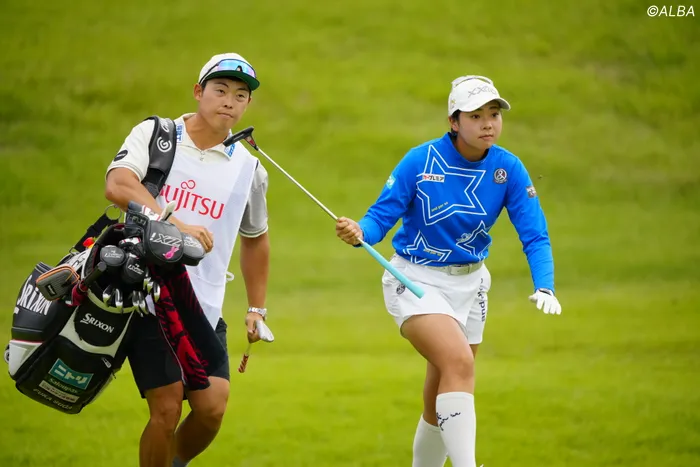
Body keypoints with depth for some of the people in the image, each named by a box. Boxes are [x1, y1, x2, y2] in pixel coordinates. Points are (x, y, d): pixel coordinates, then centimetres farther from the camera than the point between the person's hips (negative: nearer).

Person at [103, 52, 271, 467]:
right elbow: (118, 186, -21)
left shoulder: (249, 168, 8)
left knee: (212, 407, -9)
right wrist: (178, 226, -32)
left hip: (205, 308, 3)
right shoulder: (154, 134, -2)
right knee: (167, 409, -13)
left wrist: (257, 309, 23)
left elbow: (255, 238, 25)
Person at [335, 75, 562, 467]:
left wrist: (544, 288, -28)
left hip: (469, 284, 4)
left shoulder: (508, 169, -8)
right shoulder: (420, 161, -16)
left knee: (441, 405, 9)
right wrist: (359, 232, -37)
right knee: (459, 362, -28)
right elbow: (382, 215, -14)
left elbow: (535, 236, -12)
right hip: (415, 281, -4)